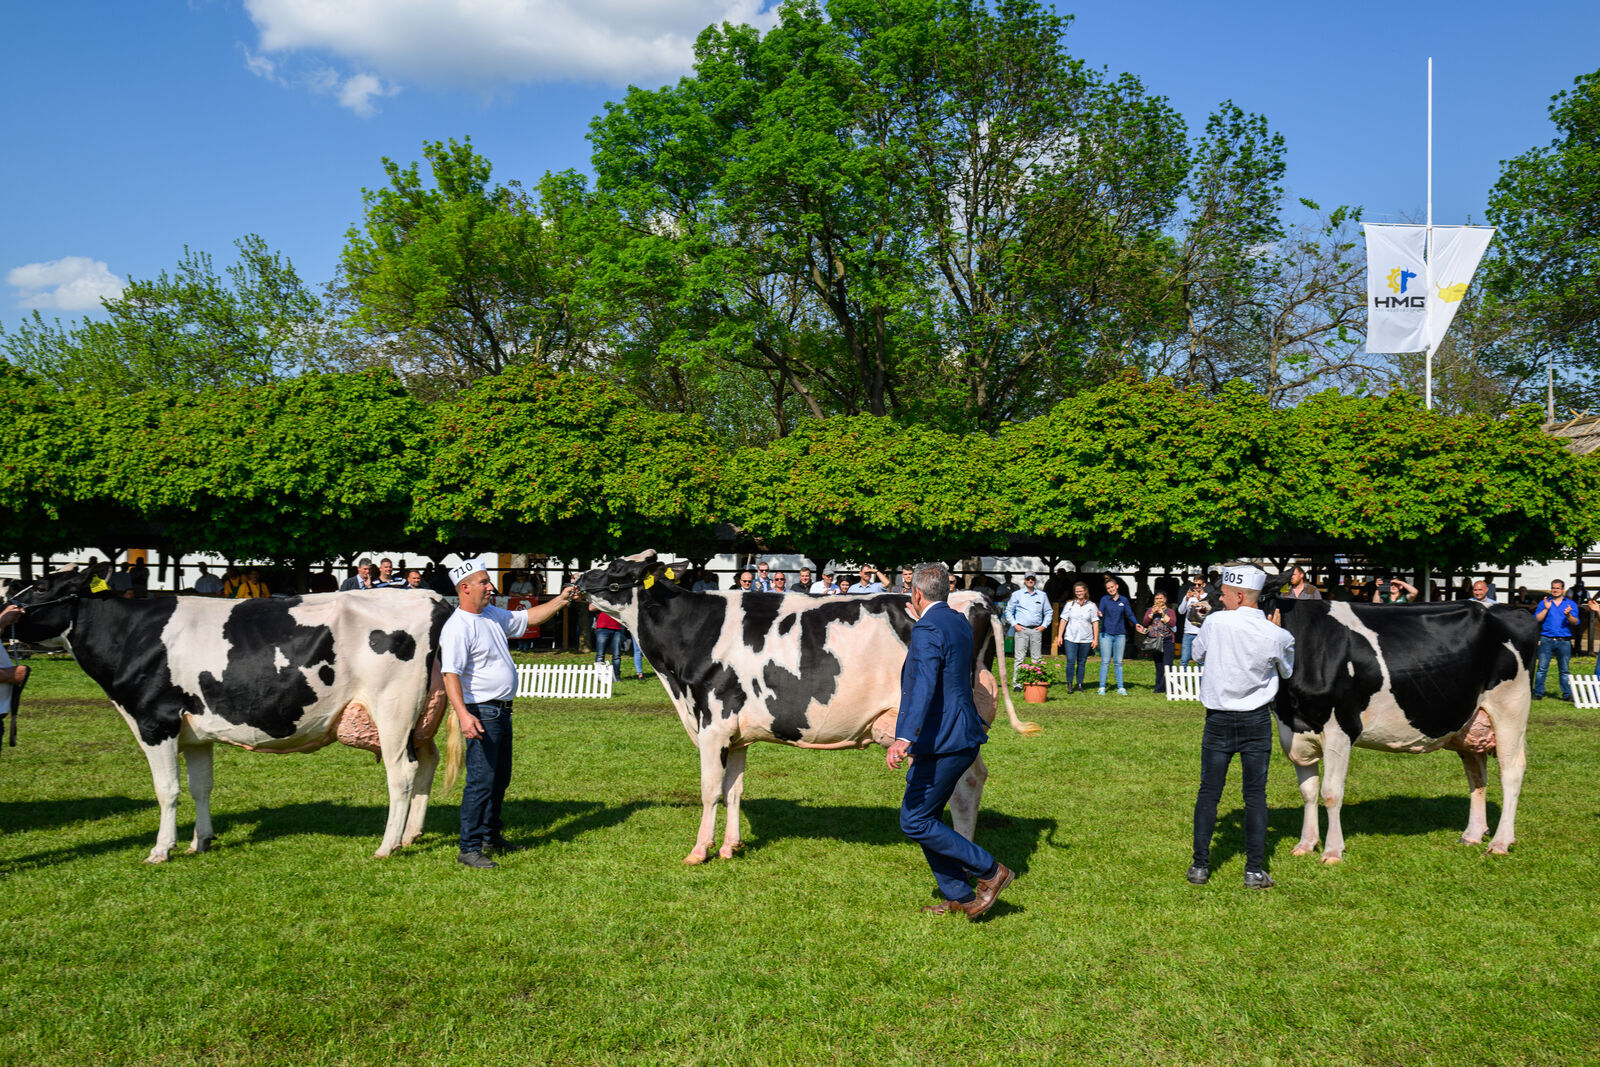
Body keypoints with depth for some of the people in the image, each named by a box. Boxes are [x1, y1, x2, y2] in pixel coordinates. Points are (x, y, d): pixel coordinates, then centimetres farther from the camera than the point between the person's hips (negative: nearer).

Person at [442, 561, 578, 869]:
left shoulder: (493, 615, 11)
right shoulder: (457, 627, -17)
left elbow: (526, 618, 27)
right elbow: (451, 674, -24)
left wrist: (560, 600, 19)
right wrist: (463, 714, -33)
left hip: (502, 711, 9)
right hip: (481, 713, -9)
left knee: (500, 778, 18)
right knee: (481, 781, -9)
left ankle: (491, 835, 32)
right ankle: (469, 849, -3)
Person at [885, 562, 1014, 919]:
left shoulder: (927, 630, -17)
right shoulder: (958, 622, 12)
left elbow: (923, 687, -33)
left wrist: (904, 739, -44)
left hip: (942, 742, -10)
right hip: (961, 738, 10)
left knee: (914, 822, -3)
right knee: (925, 817, 17)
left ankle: (990, 871, 1)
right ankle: (958, 897, 22)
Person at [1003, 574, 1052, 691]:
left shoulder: (1042, 595, 13)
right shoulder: (1017, 595, 8)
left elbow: (1049, 612, 19)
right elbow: (1008, 611, 11)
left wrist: (1044, 625, 7)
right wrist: (1014, 625, -1)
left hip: (1036, 630, 2)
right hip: (1021, 629, -2)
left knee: (1037, 658, 0)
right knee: (1019, 657, -7)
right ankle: (1017, 683, -6)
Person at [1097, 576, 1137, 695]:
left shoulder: (1124, 600, 6)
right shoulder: (1104, 599, 2)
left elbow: (1130, 615, 8)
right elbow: (1101, 615, -4)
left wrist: (1136, 623, -10)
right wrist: (1099, 615, -27)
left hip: (1120, 634, 2)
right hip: (1106, 634, -2)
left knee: (1119, 662, 5)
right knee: (1105, 661, -3)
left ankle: (1120, 688, 9)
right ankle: (1102, 687, 2)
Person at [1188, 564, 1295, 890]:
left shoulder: (1215, 622, -11)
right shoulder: (1277, 636, -10)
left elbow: (1198, 652, 9)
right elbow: (1287, 672, 10)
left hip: (1218, 720, 0)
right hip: (1257, 722, 0)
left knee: (1208, 792, 8)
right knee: (1255, 795, 7)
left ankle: (1200, 866, 11)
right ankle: (1254, 871, 6)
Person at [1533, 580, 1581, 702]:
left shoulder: (1571, 604, 12)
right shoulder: (1544, 603, 13)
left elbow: (1575, 622, 2)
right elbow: (1536, 619, 2)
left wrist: (1568, 615, -17)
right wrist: (1546, 609, -9)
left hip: (1564, 641, 0)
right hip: (1546, 640, 0)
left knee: (1565, 670, 3)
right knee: (1542, 668, -5)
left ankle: (1567, 694, 8)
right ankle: (1538, 693, -1)